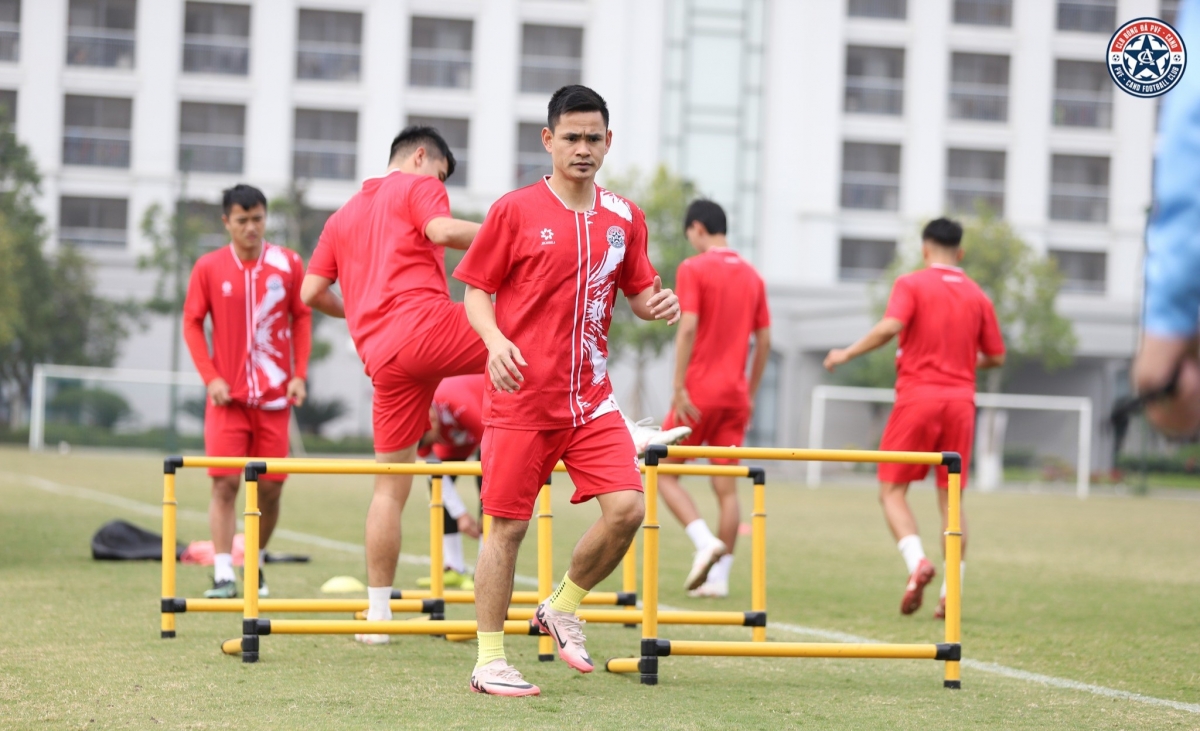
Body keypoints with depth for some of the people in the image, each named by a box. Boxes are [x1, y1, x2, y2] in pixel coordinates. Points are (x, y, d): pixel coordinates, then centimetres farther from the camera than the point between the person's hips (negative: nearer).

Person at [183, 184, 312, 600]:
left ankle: (256, 564, 24)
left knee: (270, 487, 4)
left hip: (275, 395, 1)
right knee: (225, 483, -9)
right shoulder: (208, 268, -2)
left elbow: (301, 318, 9)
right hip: (227, 395, -1)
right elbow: (192, 323, 3)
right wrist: (210, 377, -7)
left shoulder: (288, 265, 1)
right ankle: (223, 576, -9)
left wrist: (299, 374, 0)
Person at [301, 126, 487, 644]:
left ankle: (377, 612, 11)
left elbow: (312, 291, 25)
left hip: (382, 358, 6)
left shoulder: (343, 217, 29)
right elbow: (441, 230, -12)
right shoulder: (418, 186, 10)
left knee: (391, 483, 11)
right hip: (429, 326, -6)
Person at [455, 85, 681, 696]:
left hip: (591, 398, 4)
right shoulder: (515, 211, -3)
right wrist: (496, 341, -17)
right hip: (522, 396, -4)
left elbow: (638, 293, 18)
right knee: (507, 526, -1)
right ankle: (489, 661, 9)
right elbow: (476, 291, 1)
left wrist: (657, 304, -5)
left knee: (627, 507, -10)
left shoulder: (624, 218, 8)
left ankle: (563, 609, 14)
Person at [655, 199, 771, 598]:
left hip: (699, 390, -6)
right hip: (736, 393, 6)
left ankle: (706, 542, -15)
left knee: (665, 472, 4)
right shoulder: (752, 276, 12)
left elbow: (688, 328, -17)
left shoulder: (693, 269, -6)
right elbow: (764, 341, 12)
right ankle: (719, 576, 4)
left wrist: (679, 387, -16)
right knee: (727, 487, 6)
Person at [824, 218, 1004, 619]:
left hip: (918, 396, -4)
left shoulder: (912, 284, -2)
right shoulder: (977, 296, 11)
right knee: (951, 499, 8)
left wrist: (848, 353, -8)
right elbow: (995, 357, 13)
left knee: (892, 490, 4)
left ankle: (916, 560, -20)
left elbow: (890, 327, -19)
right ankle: (950, 594, 1)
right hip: (960, 401, 4)